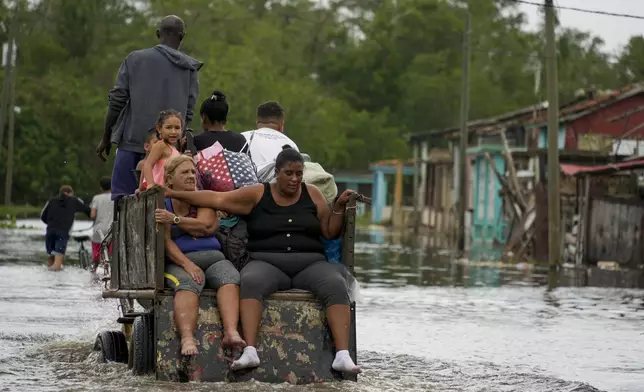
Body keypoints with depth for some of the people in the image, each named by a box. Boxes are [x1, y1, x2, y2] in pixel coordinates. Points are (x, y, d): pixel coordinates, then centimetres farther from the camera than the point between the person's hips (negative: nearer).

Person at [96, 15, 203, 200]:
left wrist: (106, 138, 10)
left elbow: (116, 101, 2)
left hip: (132, 143, -1)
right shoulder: (190, 69, 7)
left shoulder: (135, 59, 4)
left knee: (122, 198, -1)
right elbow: (188, 114, 3)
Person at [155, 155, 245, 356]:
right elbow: (165, 241, -4)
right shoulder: (162, 205, 10)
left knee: (230, 279, -32)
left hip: (213, 257, 3)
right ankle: (187, 339, -60)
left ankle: (231, 333, -55)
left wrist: (174, 220, -7)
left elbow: (205, 226, -2)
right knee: (188, 285, -37)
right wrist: (187, 264, -19)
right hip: (179, 261, -3)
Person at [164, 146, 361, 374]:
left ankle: (343, 355, -39)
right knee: (250, 281, -37)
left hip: (310, 264, 1)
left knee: (336, 284, -31)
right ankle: (250, 351, -46)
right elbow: (217, 199, 4)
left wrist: (339, 207, -3)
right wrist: (174, 194, -1)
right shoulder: (257, 195, 7)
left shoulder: (312, 194, 12)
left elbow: (330, 233, 14)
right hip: (268, 264, -1)